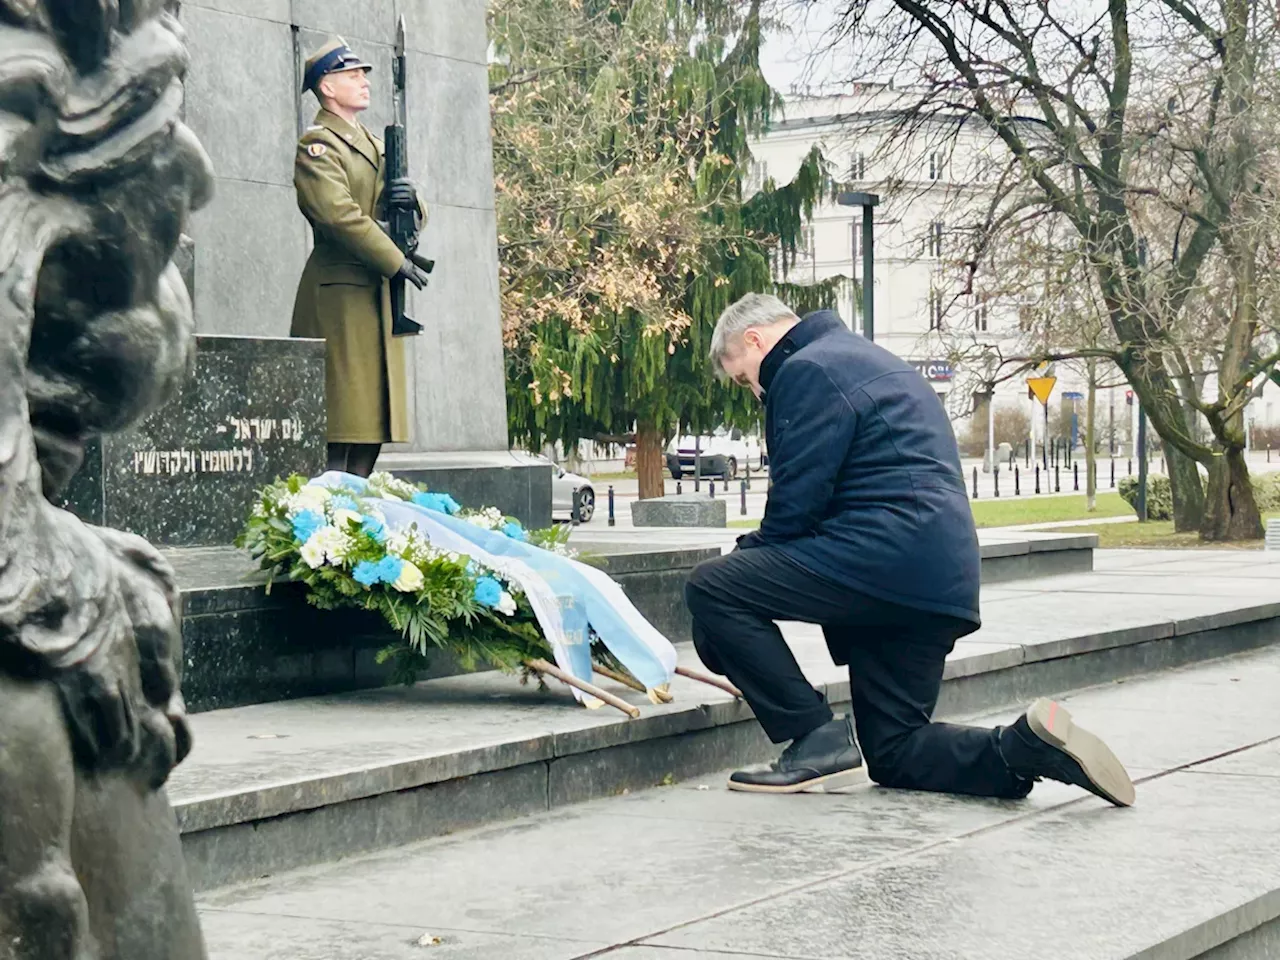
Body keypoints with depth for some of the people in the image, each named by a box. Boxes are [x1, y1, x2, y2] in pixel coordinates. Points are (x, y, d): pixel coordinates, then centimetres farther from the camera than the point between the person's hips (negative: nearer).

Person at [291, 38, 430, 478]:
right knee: (340, 421, -11)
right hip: (340, 293, -9)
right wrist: (397, 262, -16)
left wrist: (409, 199, -3)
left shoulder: (375, 145, 22)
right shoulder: (317, 144, -5)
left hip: (378, 294, 9)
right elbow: (340, 215, -17)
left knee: (372, 423, 7)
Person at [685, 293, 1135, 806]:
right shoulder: (866, 359, 29)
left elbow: (797, 503, -12)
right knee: (894, 754, 15)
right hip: (940, 583, 10)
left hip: (887, 557, -10)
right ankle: (1027, 748, -4)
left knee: (711, 588, -8)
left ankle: (817, 741, -9)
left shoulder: (807, 370, -4)